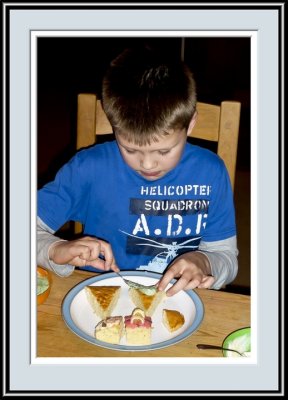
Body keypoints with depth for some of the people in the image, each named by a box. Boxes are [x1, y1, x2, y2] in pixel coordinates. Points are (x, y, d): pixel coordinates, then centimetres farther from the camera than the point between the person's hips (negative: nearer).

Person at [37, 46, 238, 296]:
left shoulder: (211, 173, -8)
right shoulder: (89, 169, -11)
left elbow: (227, 257, 0)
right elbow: (34, 228, -4)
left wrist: (204, 263, -21)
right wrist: (57, 250, -23)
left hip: (179, 302, 1)